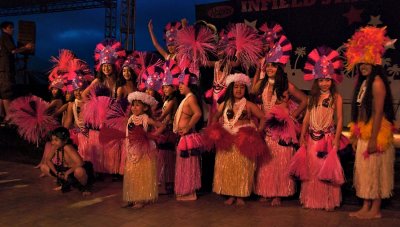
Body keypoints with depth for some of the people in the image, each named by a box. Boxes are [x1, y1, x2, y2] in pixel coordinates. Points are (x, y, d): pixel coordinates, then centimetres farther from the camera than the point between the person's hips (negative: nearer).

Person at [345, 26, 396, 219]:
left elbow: (378, 112, -19)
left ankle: (375, 210, 12)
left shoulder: (377, 82, -14)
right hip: (364, 134, 8)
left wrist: (373, 139, -21)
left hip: (376, 133, -8)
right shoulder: (363, 82, 12)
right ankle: (366, 207, 22)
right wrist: (355, 135, 11)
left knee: (374, 169, 0)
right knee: (364, 169, 12)